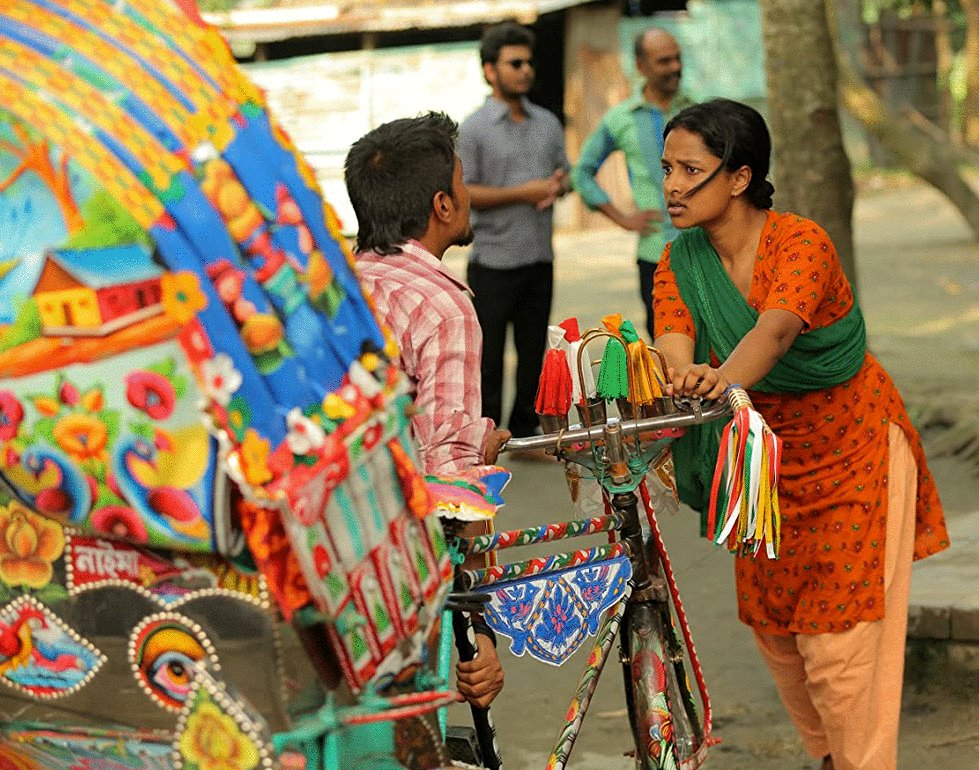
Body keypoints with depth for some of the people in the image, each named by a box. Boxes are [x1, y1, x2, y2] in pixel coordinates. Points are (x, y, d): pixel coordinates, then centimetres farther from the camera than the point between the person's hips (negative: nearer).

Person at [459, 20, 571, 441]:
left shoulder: (548, 123, 11)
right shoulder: (474, 129, -7)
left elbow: (564, 173, 20)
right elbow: (462, 192, -13)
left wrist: (558, 186, -4)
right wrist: (524, 192, -16)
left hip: (539, 259, 6)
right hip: (494, 261, -5)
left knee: (533, 352, 11)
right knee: (488, 355, 1)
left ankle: (525, 432, 21)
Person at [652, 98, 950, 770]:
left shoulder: (801, 242, -24)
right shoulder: (680, 262, -8)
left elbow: (777, 327, -43)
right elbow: (673, 346, -25)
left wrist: (724, 380, -64)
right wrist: (685, 377, -51)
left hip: (852, 456, -6)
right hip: (768, 462, 6)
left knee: (841, 639, -8)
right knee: (773, 624, 14)